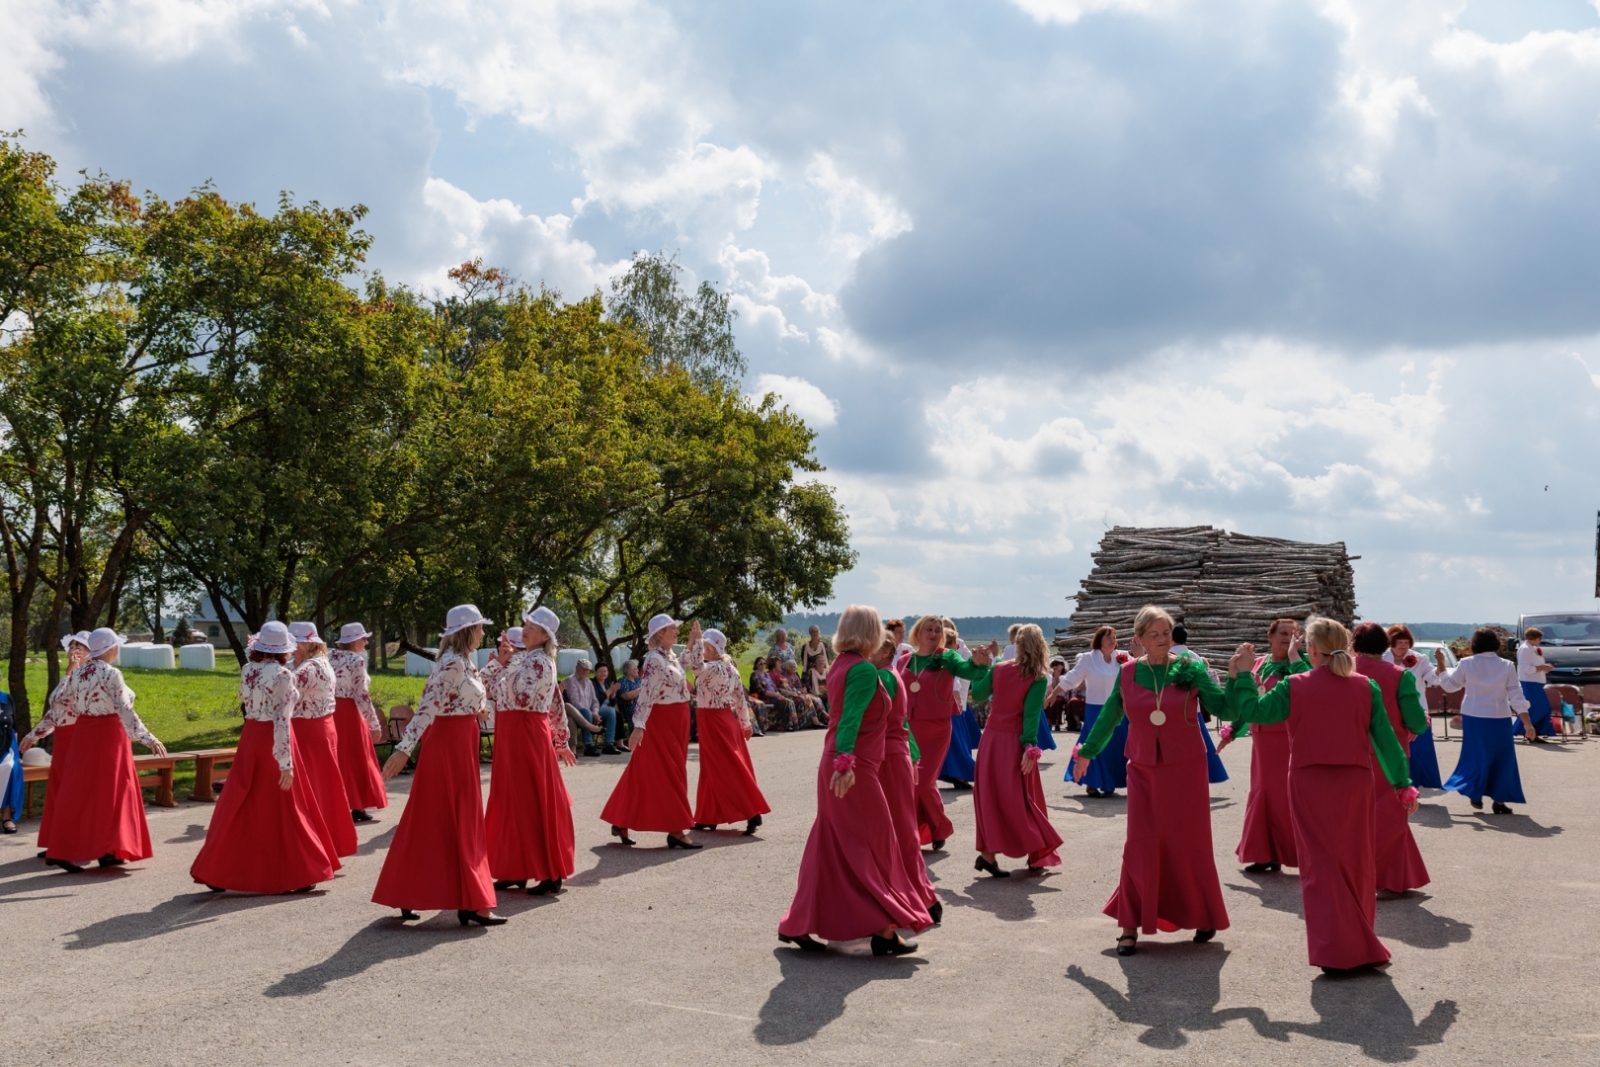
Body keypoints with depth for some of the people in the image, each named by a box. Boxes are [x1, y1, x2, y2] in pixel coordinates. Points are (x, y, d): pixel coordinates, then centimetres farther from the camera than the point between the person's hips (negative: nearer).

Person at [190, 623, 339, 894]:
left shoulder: (247, 670, 1)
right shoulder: (283, 675, -16)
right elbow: (281, 721, -20)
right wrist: (286, 763, -19)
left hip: (250, 738, 5)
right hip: (274, 743, -5)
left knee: (240, 806, 14)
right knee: (283, 808, 4)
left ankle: (216, 872, 19)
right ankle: (298, 874, 10)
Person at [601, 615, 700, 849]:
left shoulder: (671, 656, 11)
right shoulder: (655, 659, -16)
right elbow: (646, 694, -21)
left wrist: (695, 642, 23)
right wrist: (639, 725, -26)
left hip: (675, 721, 9)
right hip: (661, 721, -9)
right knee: (667, 774, -4)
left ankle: (621, 822, 20)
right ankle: (676, 830, 1)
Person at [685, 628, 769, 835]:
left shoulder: (715, 667, -17)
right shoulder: (729, 667, 10)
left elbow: (696, 667, -37)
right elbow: (740, 697, 13)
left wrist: (696, 641, -29)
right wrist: (745, 723, 18)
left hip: (713, 721, -9)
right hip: (725, 718, 9)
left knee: (725, 770, -7)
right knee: (714, 770, 13)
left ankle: (752, 814, -11)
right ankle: (709, 817, 19)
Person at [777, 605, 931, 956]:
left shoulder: (840, 665, 11)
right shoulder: (864, 669, -15)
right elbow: (851, 718, -26)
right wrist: (845, 761, -34)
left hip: (835, 767, 9)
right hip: (854, 769, -9)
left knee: (830, 846, 13)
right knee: (873, 847, -1)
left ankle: (798, 925, 16)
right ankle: (883, 931, 3)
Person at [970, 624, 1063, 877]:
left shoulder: (999, 669, 2)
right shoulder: (1038, 678, -8)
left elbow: (978, 694, 14)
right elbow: (1031, 714, -16)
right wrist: (1030, 747, -19)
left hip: (991, 737, 3)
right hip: (1014, 741, -3)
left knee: (991, 795, 9)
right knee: (1021, 798, 5)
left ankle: (988, 852, 2)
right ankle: (1037, 855, 12)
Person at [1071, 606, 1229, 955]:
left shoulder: (1191, 669, -5)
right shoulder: (1128, 673, 1)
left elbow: (1223, 706, -8)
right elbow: (1109, 716, 13)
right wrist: (1087, 752, 20)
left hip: (1185, 770, -1)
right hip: (1143, 770, 1)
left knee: (1190, 844, 6)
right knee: (1141, 846, -1)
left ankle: (1203, 916, 26)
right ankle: (1130, 926, 7)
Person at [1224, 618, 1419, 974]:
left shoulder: (1294, 686, -8)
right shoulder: (1366, 687, -4)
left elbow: (1249, 711, -3)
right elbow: (1385, 738, -1)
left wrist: (1242, 675, 10)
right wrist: (1402, 783, 7)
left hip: (1309, 784, -2)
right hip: (1355, 784, 2)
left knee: (1322, 864, 5)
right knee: (1356, 864, 16)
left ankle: (1335, 951, 1)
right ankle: (1361, 947, 28)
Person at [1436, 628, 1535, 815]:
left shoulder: (1466, 664, -4)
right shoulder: (1507, 666, -6)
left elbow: (1449, 685, 7)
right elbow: (1516, 696, -6)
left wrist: (1440, 663, 16)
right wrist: (1527, 723, -4)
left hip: (1473, 718, 2)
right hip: (1498, 719, -2)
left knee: (1477, 754, 16)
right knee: (1501, 758, 9)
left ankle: (1475, 794, 19)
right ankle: (1499, 800, 9)